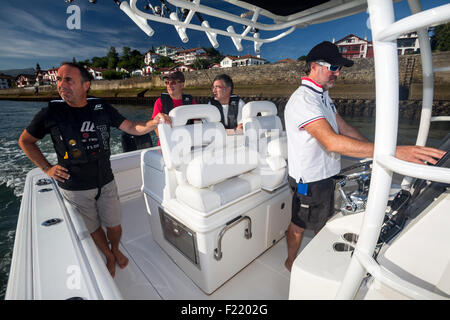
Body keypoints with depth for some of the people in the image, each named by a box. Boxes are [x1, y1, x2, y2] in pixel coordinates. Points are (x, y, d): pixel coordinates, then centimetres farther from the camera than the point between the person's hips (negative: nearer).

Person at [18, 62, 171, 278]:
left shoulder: (102, 108, -5)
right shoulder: (51, 113, -8)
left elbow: (132, 128, -7)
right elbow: (25, 141, 7)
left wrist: (154, 123, -26)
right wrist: (47, 168, -3)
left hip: (106, 183, 1)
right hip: (74, 189, 0)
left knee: (114, 227, 14)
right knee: (93, 229, 18)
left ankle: (115, 250, 47)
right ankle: (109, 257, 46)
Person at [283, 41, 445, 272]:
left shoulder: (323, 95, 9)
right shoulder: (303, 99, -25)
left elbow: (345, 129, 13)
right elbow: (332, 142, -37)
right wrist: (392, 151, -40)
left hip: (325, 174, 10)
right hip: (309, 179, -10)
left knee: (323, 221, 25)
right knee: (299, 224, 12)